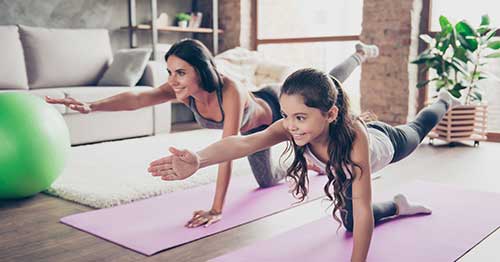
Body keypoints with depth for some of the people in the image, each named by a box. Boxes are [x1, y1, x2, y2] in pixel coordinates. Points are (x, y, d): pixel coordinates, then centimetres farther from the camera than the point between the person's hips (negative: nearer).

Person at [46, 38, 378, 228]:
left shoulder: (231, 92, -50)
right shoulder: (182, 91, -34)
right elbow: (138, 97, -49)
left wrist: (217, 210, -52)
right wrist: (91, 106, -65)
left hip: (276, 107, -5)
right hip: (253, 128, 5)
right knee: (268, 182, 23)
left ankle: (360, 54, 57)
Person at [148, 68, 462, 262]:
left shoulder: (355, 136, -53)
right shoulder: (292, 128, -43)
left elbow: (363, 212, -51)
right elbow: (243, 143, -62)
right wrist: (198, 159, -81)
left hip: (385, 142, -2)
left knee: (417, 130, 31)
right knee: (348, 221, 9)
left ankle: (444, 100, 65)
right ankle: (398, 206, 39)